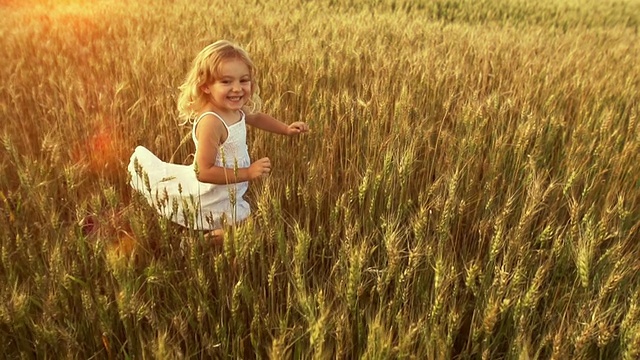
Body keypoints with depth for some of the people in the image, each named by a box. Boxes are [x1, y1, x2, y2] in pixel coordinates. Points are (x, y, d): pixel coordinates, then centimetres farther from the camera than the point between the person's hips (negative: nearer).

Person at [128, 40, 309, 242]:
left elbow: (256, 118, 18)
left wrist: (286, 129, 10)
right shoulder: (211, 122, -32)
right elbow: (204, 172, -31)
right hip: (216, 204, -8)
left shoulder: (235, 110, -5)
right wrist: (248, 173, -32)